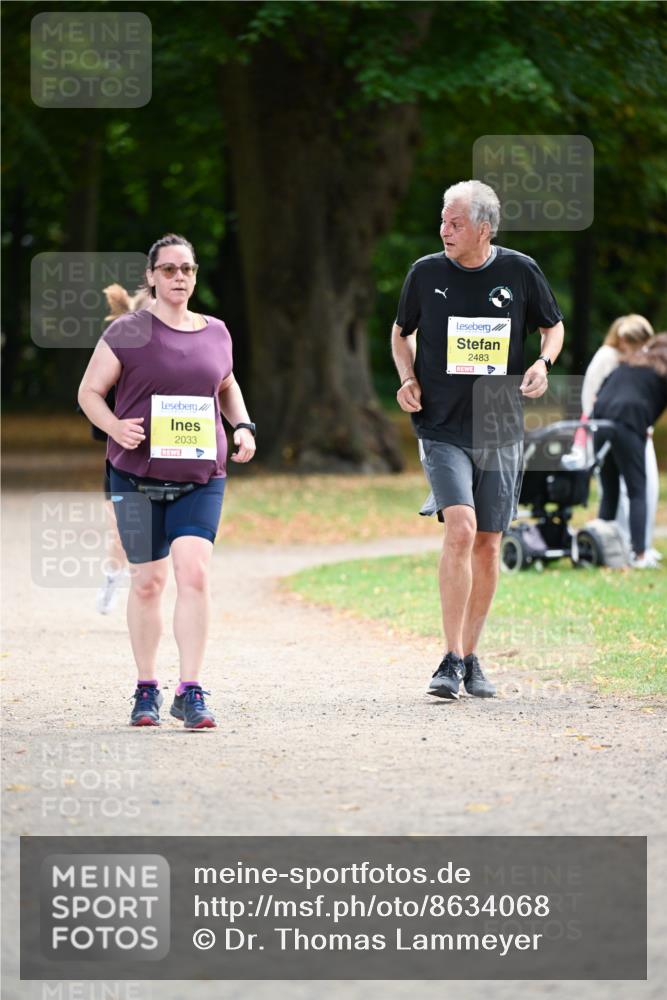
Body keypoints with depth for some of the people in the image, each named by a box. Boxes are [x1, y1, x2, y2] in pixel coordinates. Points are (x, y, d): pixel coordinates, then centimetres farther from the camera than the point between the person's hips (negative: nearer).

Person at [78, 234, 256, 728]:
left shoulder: (215, 333, 9)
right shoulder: (127, 332, -2)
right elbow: (90, 391, 1)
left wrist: (243, 426, 9)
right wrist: (115, 427, -17)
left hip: (201, 477, 2)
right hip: (138, 476, -2)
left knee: (194, 572, -14)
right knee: (147, 581, 4)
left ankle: (190, 693, -12)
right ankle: (147, 690, 19)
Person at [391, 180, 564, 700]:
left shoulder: (520, 271, -1)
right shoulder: (426, 273, -1)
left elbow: (553, 325, 14)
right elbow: (402, 331, 16)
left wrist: (543, 363, -7)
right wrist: (408, 378, -2)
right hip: (441, 428, -2)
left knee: (487, 544, 7)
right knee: (460, 529, -19)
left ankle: (472, 657, 22)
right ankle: (452, 660, -16)